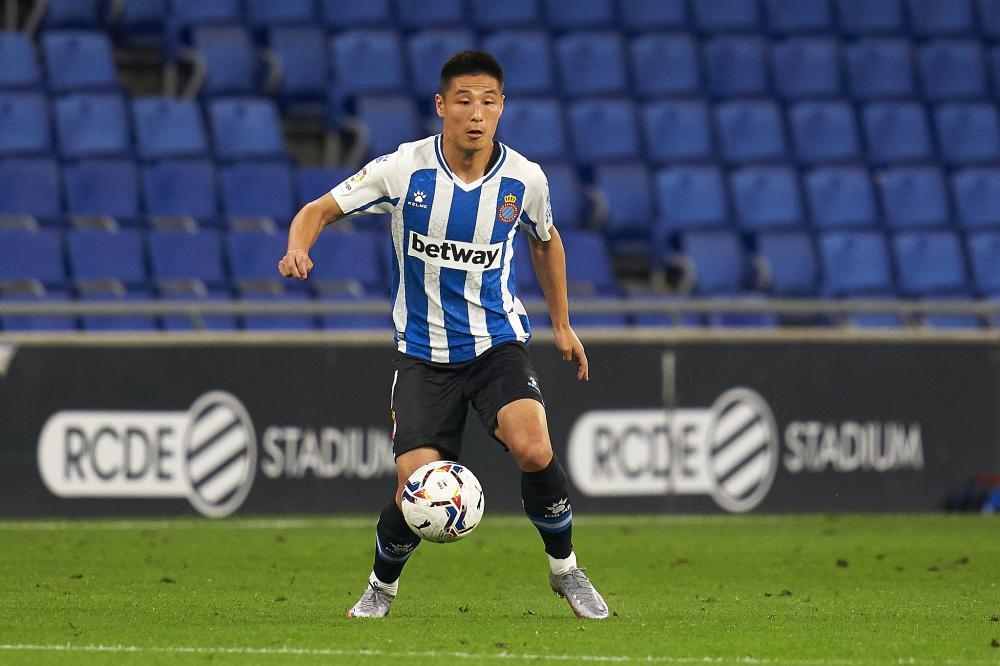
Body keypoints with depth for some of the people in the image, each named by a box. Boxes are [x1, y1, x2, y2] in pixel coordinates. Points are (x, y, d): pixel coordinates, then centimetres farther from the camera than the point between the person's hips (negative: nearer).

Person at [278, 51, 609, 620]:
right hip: (424, 353, -1)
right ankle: (382, 587, 20)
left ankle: (564, 567, 1)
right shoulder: (403, 170, -13)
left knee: (534, 450, -25)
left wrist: (562, 325, 20)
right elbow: (321, 209, -4)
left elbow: (546, 241, 15)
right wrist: (298, 249, -27)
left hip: (499, 342, 1)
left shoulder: (525, 179, -7)